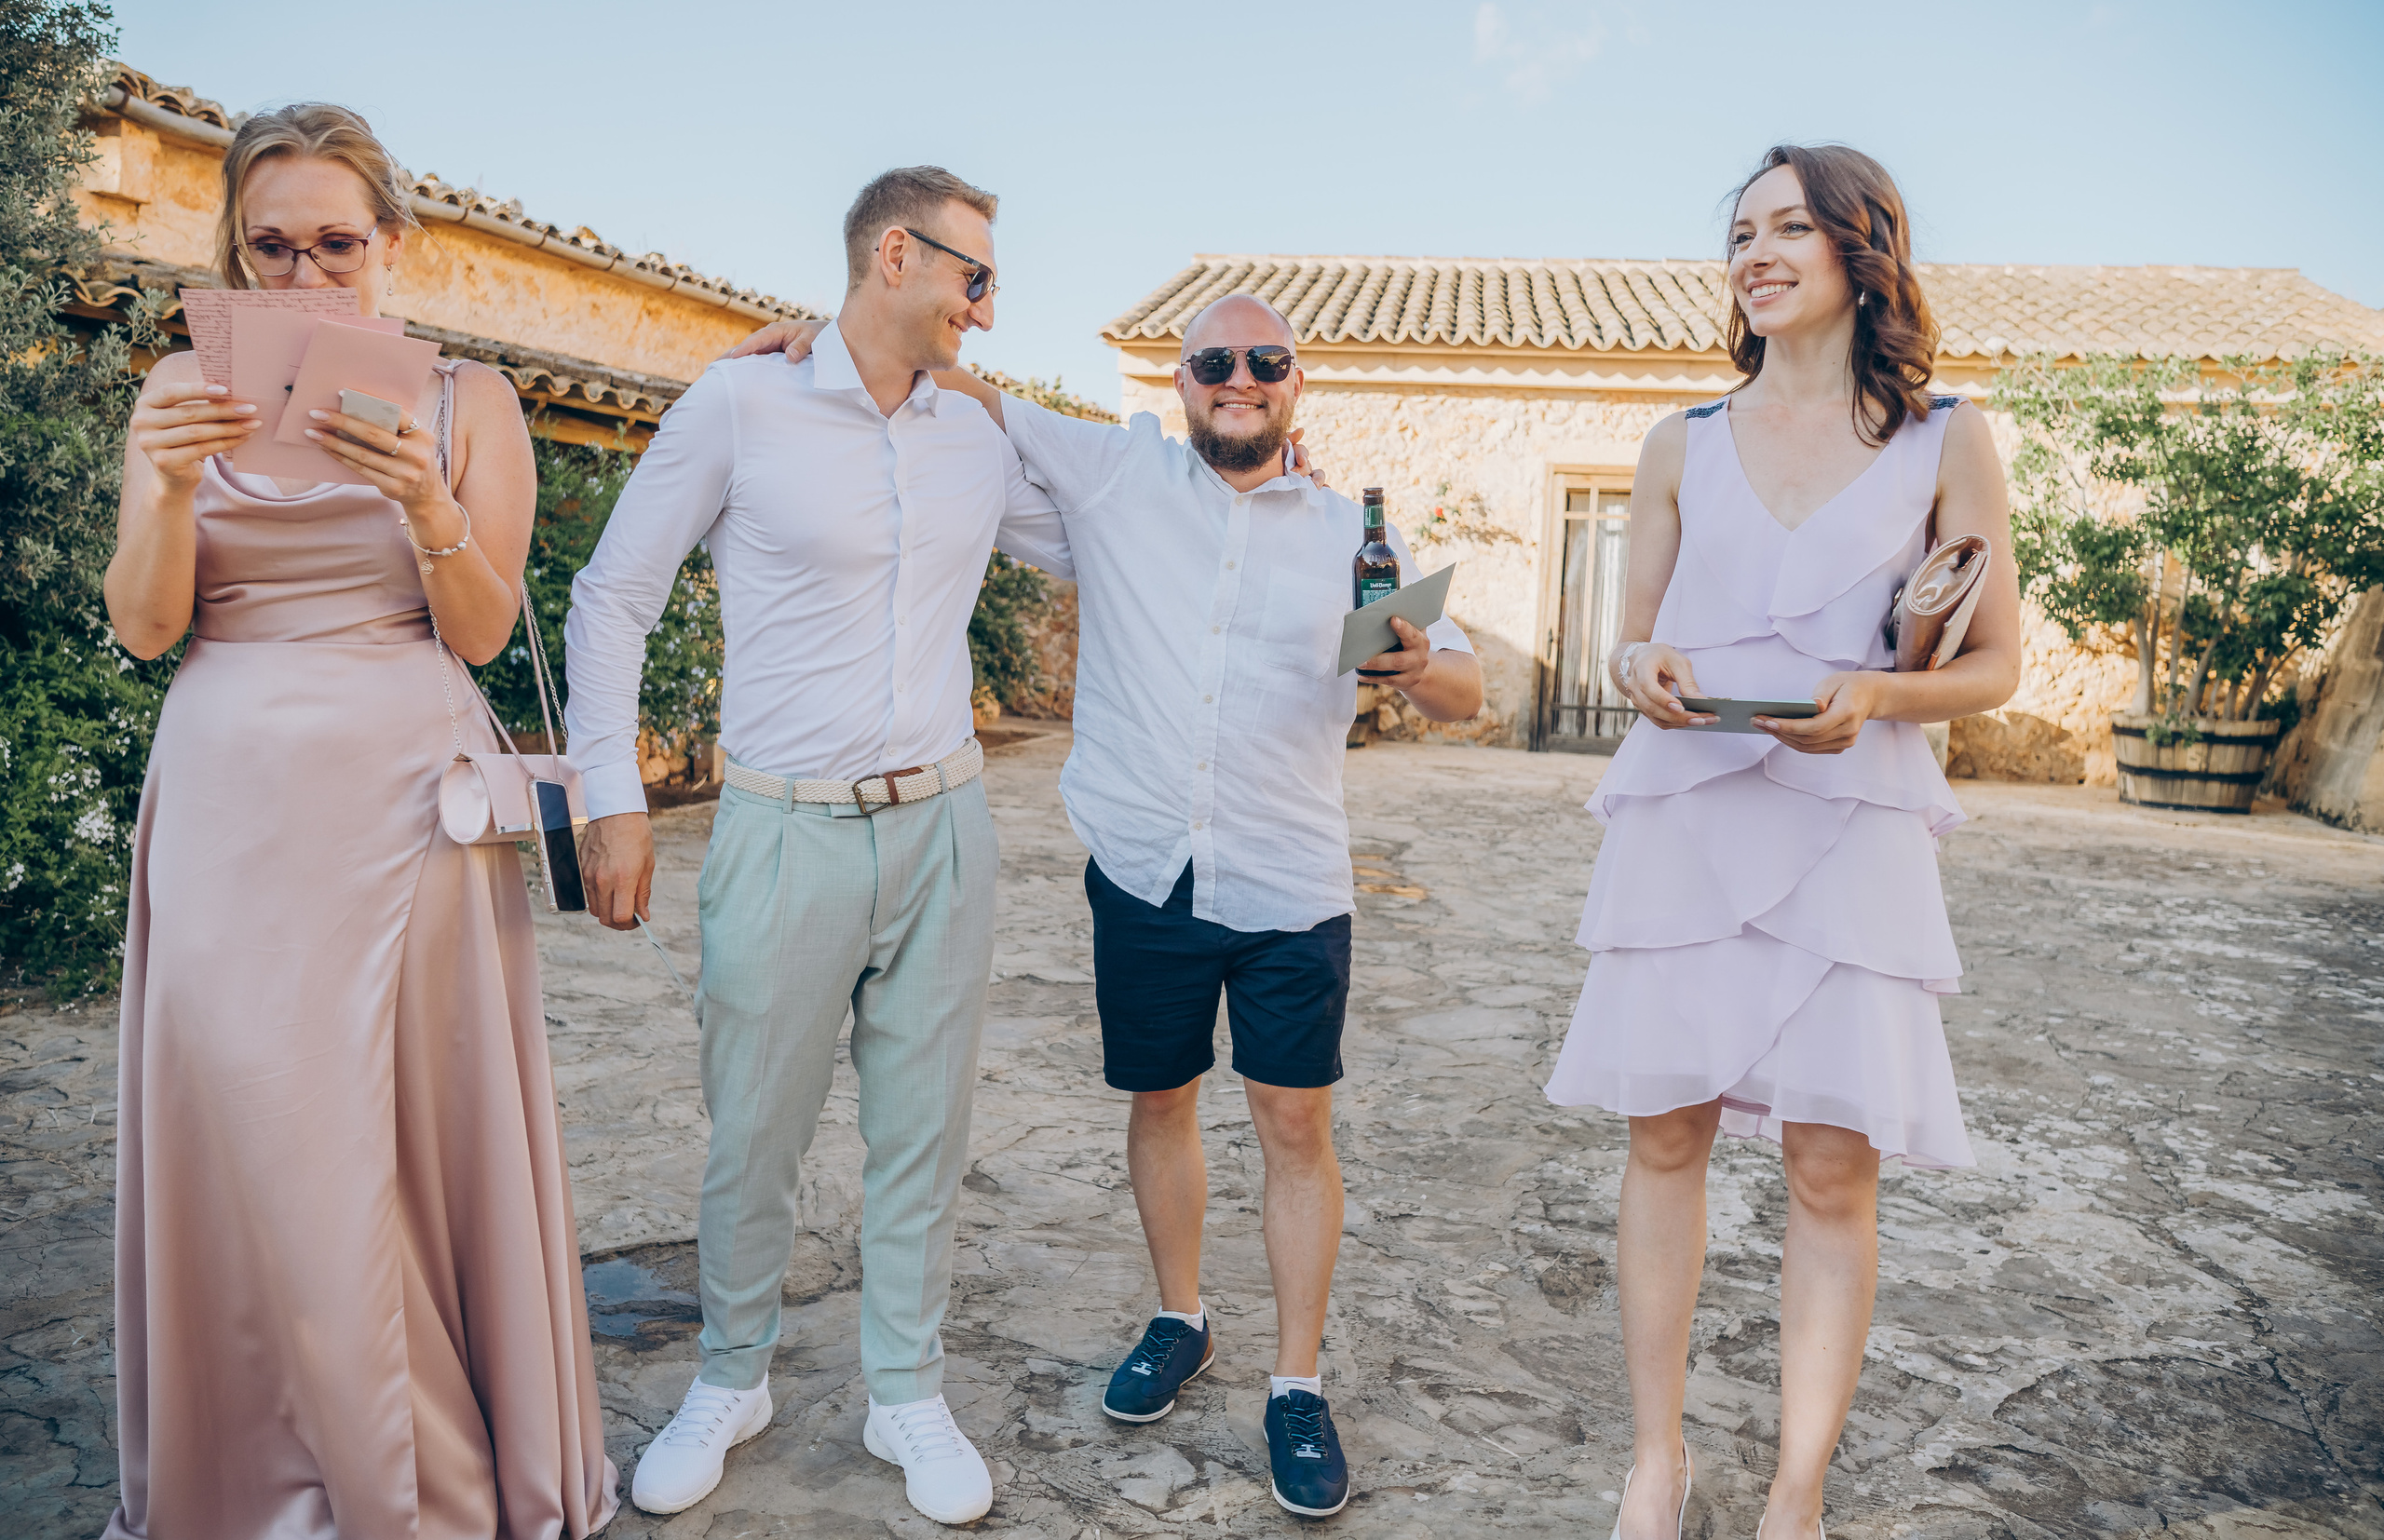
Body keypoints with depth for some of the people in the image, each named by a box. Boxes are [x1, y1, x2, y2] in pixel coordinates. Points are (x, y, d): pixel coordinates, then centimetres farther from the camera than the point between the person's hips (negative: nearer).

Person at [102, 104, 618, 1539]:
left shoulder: (467, 398, 6)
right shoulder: (187, 386, 10)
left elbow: (483, 631, 0)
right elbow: (144, 627, 3)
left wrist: (429, 512, -18)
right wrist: (169, 489, -15)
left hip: (406, 799, -1)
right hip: (235, 794, 2)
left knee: (420, 1128, 1)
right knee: (245, 1130, 2)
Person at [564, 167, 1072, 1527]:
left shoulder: (978, 438, 10)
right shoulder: (741, 406, -3)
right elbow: (613, 599, 1)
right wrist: (615, 798, -4)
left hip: (942, 828, 4)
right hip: (790, 835, -3)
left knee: (924, 1135, 10)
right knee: (753, 1141, 8)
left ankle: (909, 1396, 27)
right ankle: (734, 1380, 32)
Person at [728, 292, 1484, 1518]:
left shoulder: (1350, 535, 5)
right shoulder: (1117, 471, 5)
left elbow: (1463, 689, 5)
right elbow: (967, 395, 10)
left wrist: (1421, 669, -18)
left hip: (1290, 889, -1)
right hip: (1144, 874, 1)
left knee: (1295, 1125, 2)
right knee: (1159, 1101, 14)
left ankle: (1297, 1386, 16)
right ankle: (1179, 1322, 36)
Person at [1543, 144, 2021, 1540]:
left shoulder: (1946, 442, 5)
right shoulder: (1685, 446, 11)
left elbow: (1995, 665, 6)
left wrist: (1873, 695, -14)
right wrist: (1644, 668, -9)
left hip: (1852, 823, -1)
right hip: (1682, 816, 2)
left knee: (1834, 1162, -3)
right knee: (1666, 1132, 4)